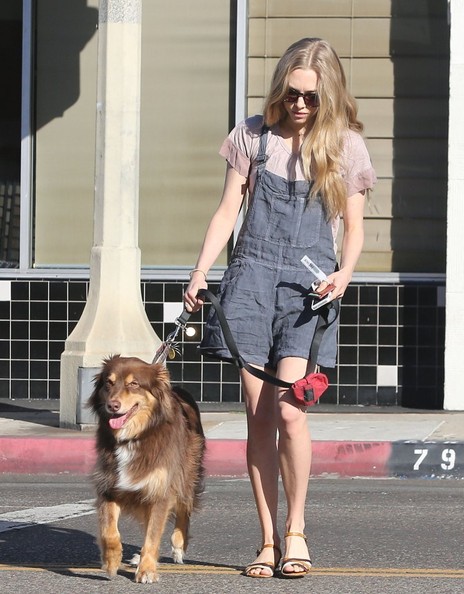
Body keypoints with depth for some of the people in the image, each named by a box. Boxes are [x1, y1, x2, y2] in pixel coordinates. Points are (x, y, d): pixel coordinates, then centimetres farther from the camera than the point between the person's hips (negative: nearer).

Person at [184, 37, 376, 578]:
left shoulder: (344, 145, 6)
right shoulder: (255, 135, 7)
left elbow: (353, 228, 9)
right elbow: (227, 210, 8)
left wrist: (344, 274, -10)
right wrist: (200, 272, -3)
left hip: (309, 284, -1)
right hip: (253, 275, 2)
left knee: (288, 410, -16)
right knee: (257, 413, -2)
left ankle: (295, 532, -2)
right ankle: (268, 541, 5)